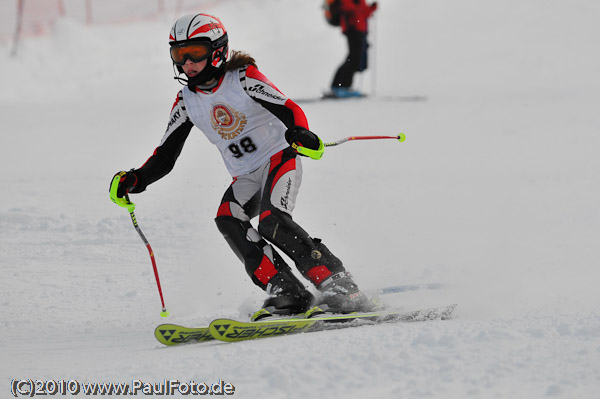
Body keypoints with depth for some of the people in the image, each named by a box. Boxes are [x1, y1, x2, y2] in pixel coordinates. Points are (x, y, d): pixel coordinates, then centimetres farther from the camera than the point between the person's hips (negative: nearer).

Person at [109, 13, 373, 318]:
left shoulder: (243, 79, -10)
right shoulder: (186, 102, 5)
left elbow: (288, 109, -22)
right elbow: (164, 158, 8)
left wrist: (300, 134, -45)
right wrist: (134, 180, -10)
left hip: (279, 159, -5)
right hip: (245, 178, 5)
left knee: (272, 222, -29)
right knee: (227, 219, -24)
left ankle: (339, 285, -24)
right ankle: (287, 293, -26)